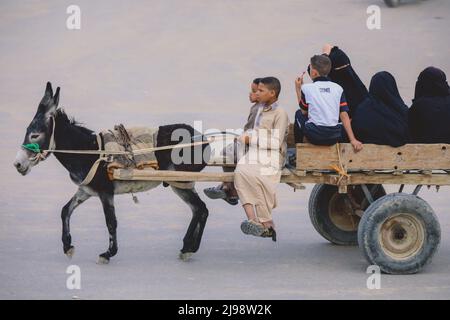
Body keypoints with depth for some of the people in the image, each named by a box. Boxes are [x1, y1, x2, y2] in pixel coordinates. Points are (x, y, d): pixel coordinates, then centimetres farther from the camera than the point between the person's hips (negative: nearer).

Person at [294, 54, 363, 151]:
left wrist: (298, 89, 21)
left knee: (298, 114, 27)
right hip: (333, 138, 2)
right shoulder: (338, 88, 4)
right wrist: (353, 139, -1)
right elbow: (344, 116, 0)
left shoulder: (306, 88, -2)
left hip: (314, 136, -2)